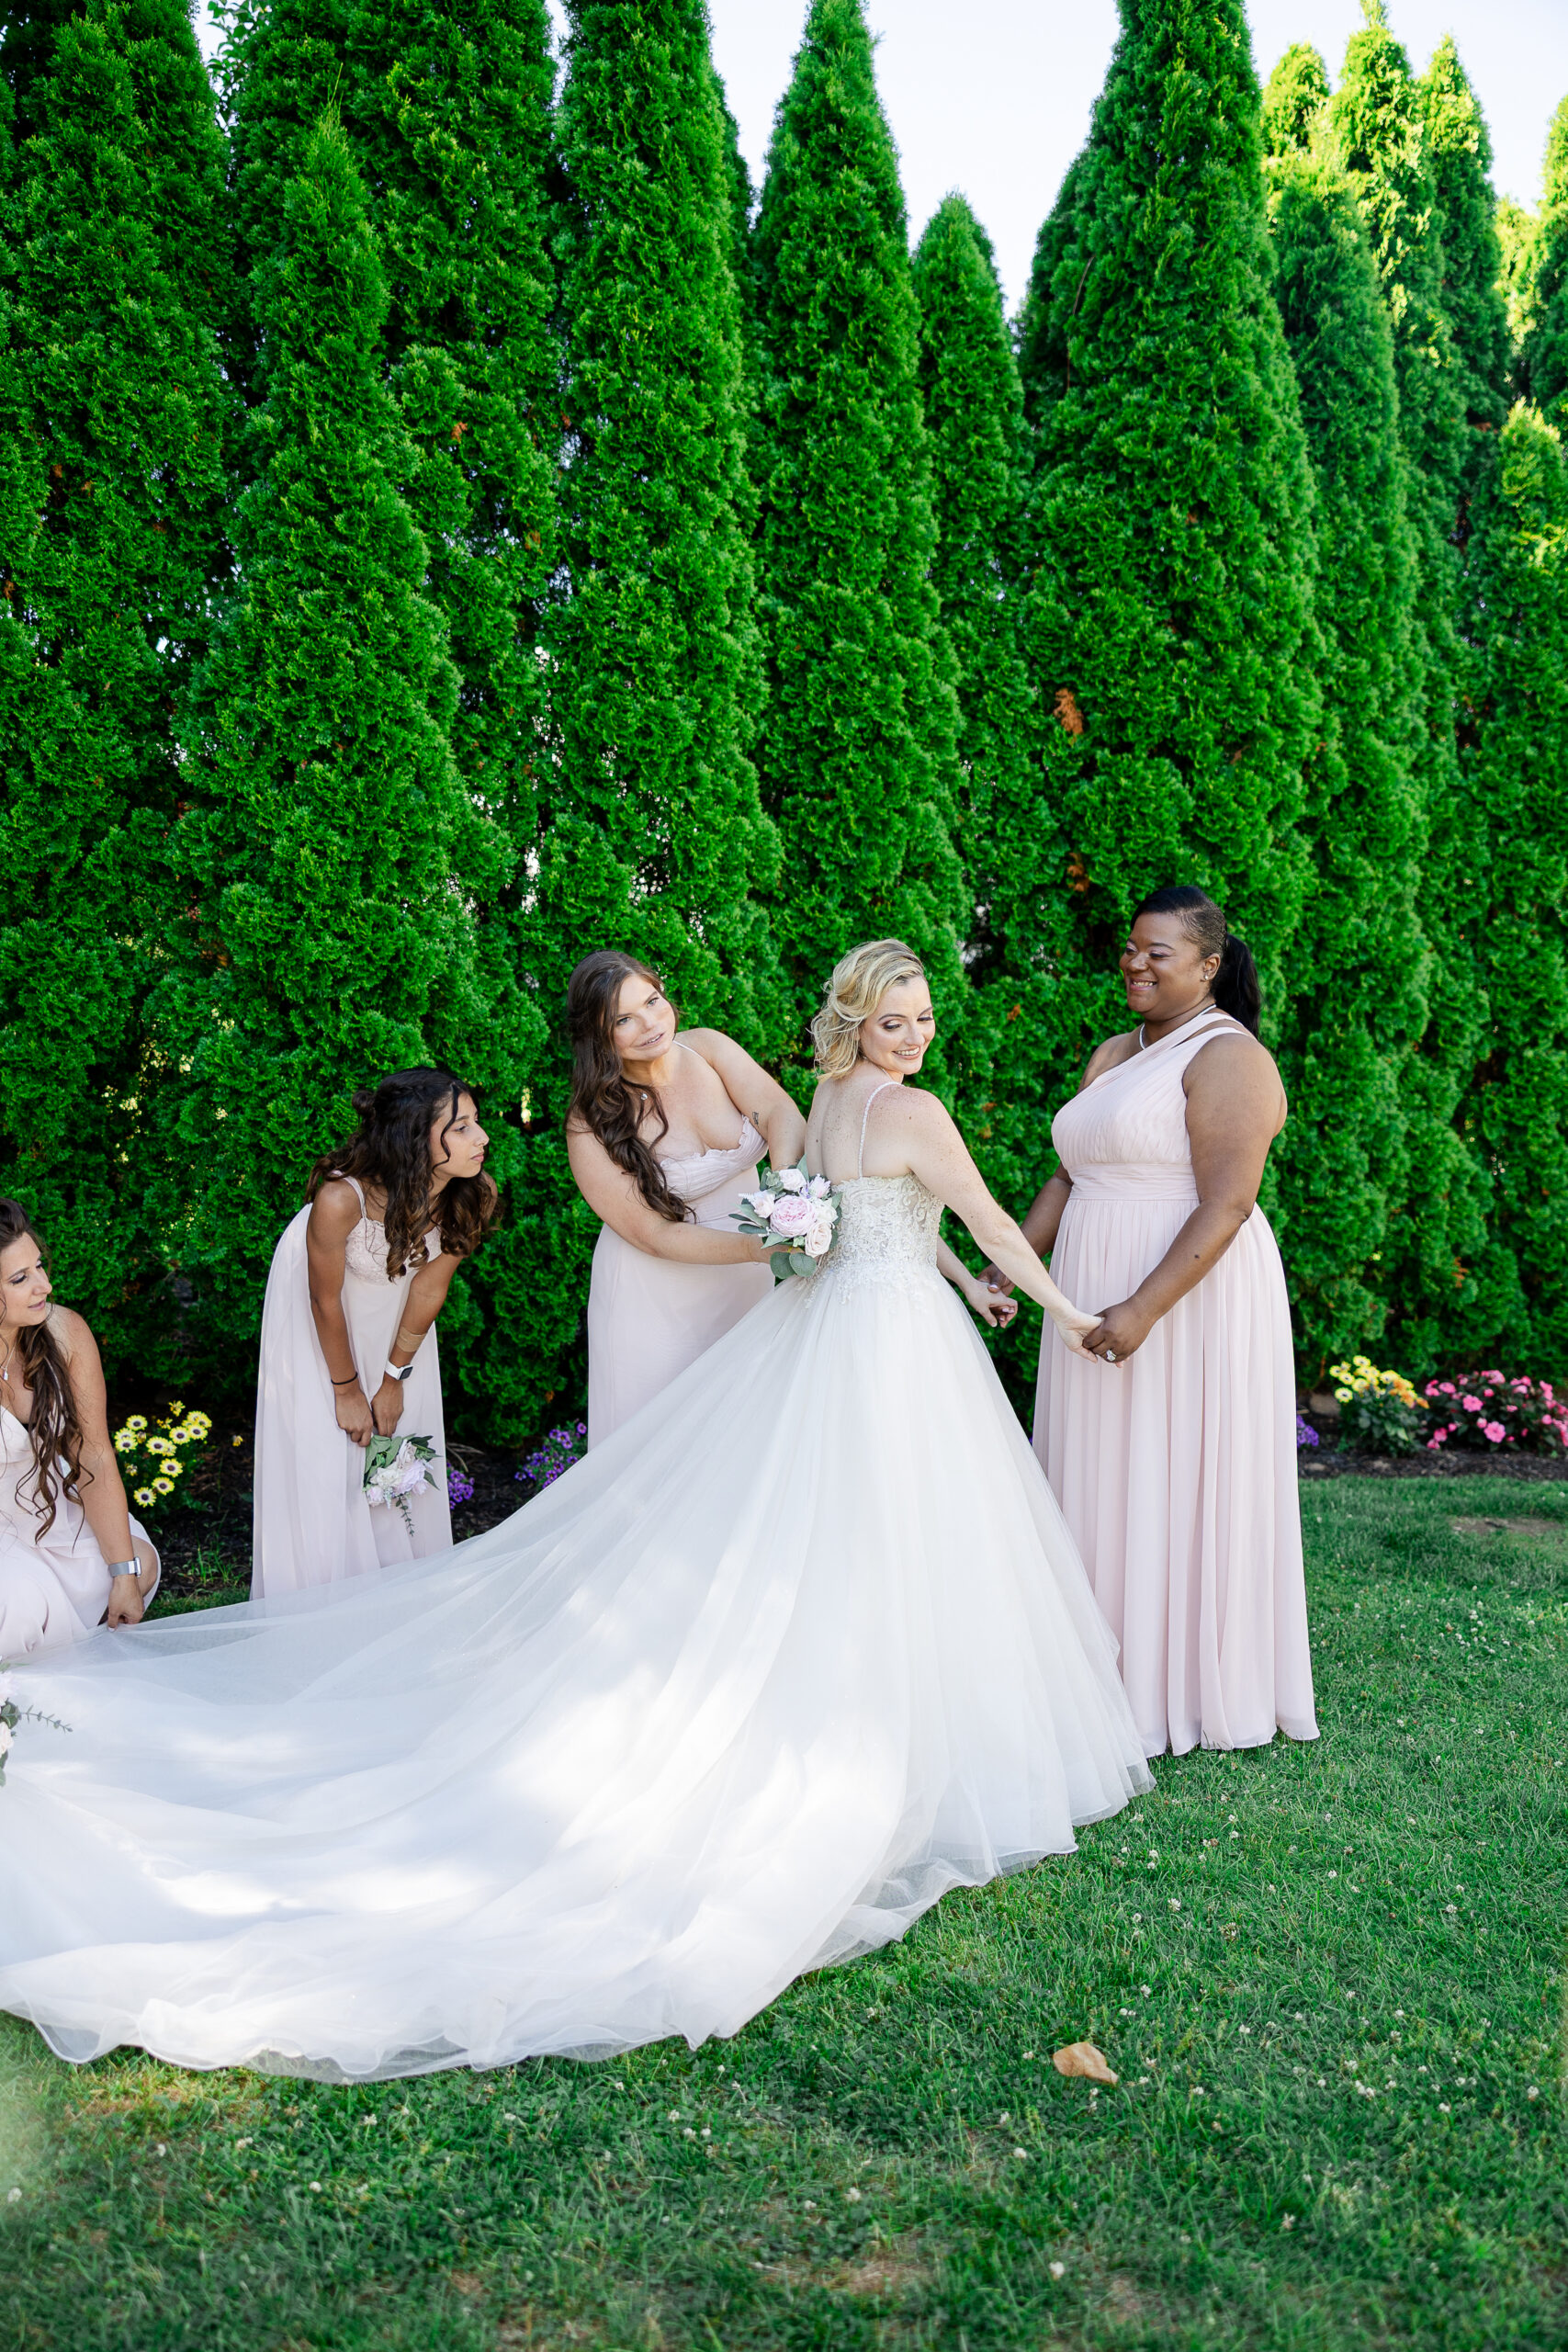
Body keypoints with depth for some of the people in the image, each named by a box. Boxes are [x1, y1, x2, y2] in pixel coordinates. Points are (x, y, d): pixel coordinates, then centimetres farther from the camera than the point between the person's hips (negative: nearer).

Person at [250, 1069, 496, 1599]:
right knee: (324, 1456, 1)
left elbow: (430, 1286, -14)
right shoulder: (341, 1198, -42)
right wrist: (347, 1390, -11)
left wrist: (394, 1377, -3)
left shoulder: (475, 1194, -29)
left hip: (391, 1303, 4)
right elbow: (326, 1301, -25)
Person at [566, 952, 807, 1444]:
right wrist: (757, 1247, -32)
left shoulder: (707, 1048, -7)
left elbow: (781, 1113, -18)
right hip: (657, 1295, -4)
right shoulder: (592, 1126, -18)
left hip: (743, 1281, 4)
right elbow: (654, 1235, -20)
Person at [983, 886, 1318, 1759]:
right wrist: (1007, 1268, 6)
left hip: (1191, 1300, -8)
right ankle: (1114, 1672, 26)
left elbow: (1226, 1206, -20)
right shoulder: (1114, 1055, 14)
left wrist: (1144, 1309, -26)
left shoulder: (1226, 1057, -12)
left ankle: (1188, 1685, 18)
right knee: (1105, 1484, 12)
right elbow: (1071, 1177, 16)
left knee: (1178, 1485, 2)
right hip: (1098, 1299, 8)